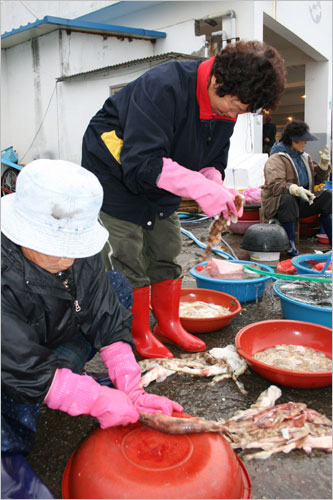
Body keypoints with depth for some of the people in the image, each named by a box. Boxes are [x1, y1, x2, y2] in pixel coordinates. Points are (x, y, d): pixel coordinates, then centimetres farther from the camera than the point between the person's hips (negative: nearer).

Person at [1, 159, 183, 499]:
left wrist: (132, 393, -20)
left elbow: (109, 324, -12)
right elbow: (27, 372, -32)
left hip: (52, 349, 7)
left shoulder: (82, 257, -17)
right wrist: (100, 400, -29)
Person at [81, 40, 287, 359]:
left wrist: (218, 189, -21)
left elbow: (211, 162, 2)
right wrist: (202, 188, -43)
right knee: (131, 258, -6)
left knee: (166, 252, 9)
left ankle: (168, 325, 23)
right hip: (115, 169, -7)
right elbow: (140, 163, -39)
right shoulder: (163, 88, -33)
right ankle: (139, 335, 10)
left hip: (160, 180, 7)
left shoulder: (225, 107, -8)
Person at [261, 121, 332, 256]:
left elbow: (317, 179, 18)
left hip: (302, 201, 7)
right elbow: (275, 185, -24)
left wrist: (324, 163, 3)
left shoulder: (304, 157, 16)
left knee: (326, 196, -10)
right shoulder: (276, 159, -9)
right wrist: (295, 189, -38)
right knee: (288, 200, -39)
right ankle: (290, 246, -32)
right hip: (277, 201, -7)